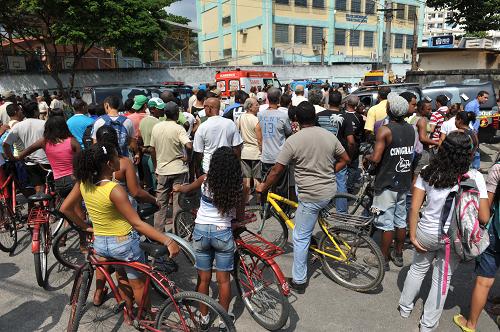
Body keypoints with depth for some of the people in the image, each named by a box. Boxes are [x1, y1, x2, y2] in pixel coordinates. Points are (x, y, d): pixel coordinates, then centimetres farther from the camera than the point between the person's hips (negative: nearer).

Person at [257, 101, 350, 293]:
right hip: (330, 192, 6)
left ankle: (298, 281, 16)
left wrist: (263, 187, 4)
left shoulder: (293, 140, -13)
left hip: (311, 196, -6)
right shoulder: (330, 136, 1)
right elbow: (345, 159, 11)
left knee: (300, 238, 5)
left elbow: (277, 170, -11)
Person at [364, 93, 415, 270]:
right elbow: (410, 153, 14)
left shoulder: (385, 130, -18)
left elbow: (376, 158, -22)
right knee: (401, 219, 16)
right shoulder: (410, 129, 4)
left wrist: (367, 157, -1)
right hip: (404, 182, 7)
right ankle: (398, 254, 29)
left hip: (387, 183, -7)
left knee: (386, 223, 2)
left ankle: (383, 259, 13)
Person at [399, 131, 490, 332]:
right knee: (442, 280, 17)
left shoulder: (428, 172, -11)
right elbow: (484, 218, -13)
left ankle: (405, 307, 45)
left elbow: (414, 208, -9)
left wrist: (413, 236, 0)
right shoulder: (475, 178, -15)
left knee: (417, 269, 25)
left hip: (426, 234, 1)